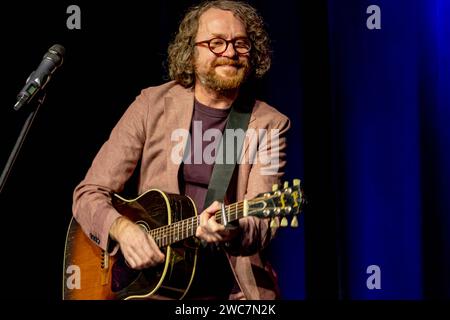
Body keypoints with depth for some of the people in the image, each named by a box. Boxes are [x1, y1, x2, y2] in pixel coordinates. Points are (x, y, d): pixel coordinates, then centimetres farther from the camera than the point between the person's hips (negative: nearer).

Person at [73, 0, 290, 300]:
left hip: (233, 288, 0)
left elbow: (261, 223, -10)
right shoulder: (154, 104, 3)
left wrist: (232, 233, -32)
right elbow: (90, 192, 4)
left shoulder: (270, 125, 1)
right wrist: (123, 228, -16)